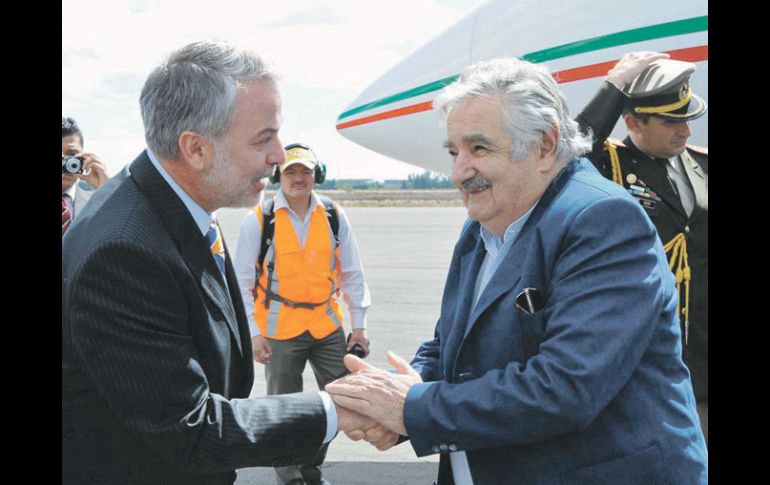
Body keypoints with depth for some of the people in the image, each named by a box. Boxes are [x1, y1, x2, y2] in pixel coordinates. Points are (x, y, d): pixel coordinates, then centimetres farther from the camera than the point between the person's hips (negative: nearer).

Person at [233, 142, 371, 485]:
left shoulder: (333, 215, 1)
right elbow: (243, 282, -4)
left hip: (327, 326, 3)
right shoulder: (258, 219, -7)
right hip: (280, 330, -3)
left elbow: (352, 274, 7)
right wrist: (252, 332, -9)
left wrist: (359, 325, 5)